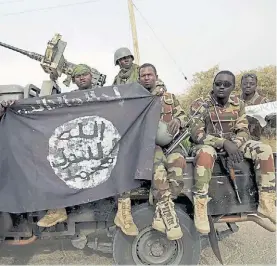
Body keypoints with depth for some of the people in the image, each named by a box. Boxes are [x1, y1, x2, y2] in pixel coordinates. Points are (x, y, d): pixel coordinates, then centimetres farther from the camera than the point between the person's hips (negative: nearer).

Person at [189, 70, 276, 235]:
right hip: (209, 144, -4)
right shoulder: (200, 105, -11)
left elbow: (244, 131, 0)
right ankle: (200, 209, -31)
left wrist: (234, 144, -25)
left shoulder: (238, 104, 2)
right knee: (205, 154, -41)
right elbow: (196, 134, -19)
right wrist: (224, 143, -31)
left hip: (232, 143, 5)